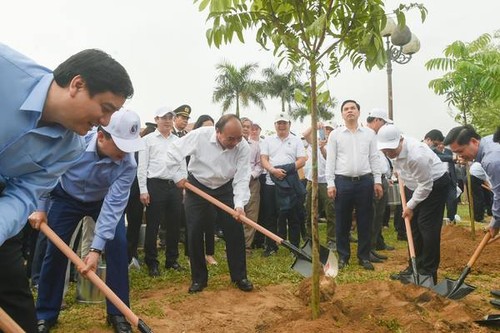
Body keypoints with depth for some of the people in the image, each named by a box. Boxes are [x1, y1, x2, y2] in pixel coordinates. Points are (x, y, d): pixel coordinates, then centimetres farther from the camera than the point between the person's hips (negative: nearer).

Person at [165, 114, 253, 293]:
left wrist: (239, 204, -34)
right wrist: (177, 176, -13)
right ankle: (198, 278, 15)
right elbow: (173, 152, -14)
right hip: (197, 187, -1)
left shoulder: (243, 147, -20)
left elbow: (242, 178, -22)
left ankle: (239, 277, 13)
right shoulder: (200, 135, -25)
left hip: (225, 189, 1)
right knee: (194, 233, 0)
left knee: (235, 231, -3)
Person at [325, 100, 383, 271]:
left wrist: (377, 181, 2)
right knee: (342, 222, 5)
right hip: (342, 182, -1)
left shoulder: (369, 134, 9)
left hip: (365, 181, 1)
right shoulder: (335, 135, 4)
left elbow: (374, 158, 8)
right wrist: (330, 184, -5)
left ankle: (364, 257, 17)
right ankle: (343, 256, 17)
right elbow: (330, 161, 1)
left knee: (365, 221, 6)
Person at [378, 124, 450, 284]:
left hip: (434, 184, -8)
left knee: (427, 226, -10)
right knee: (413, 224, 9)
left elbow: (425, 185, -26)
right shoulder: (393, 148, -13)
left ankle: (428, 273, -1)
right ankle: (415, 267, 19)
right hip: (414, 184, 8)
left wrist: (410, 206, -18)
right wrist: (399, 172, 15)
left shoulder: (416, 155, -36)